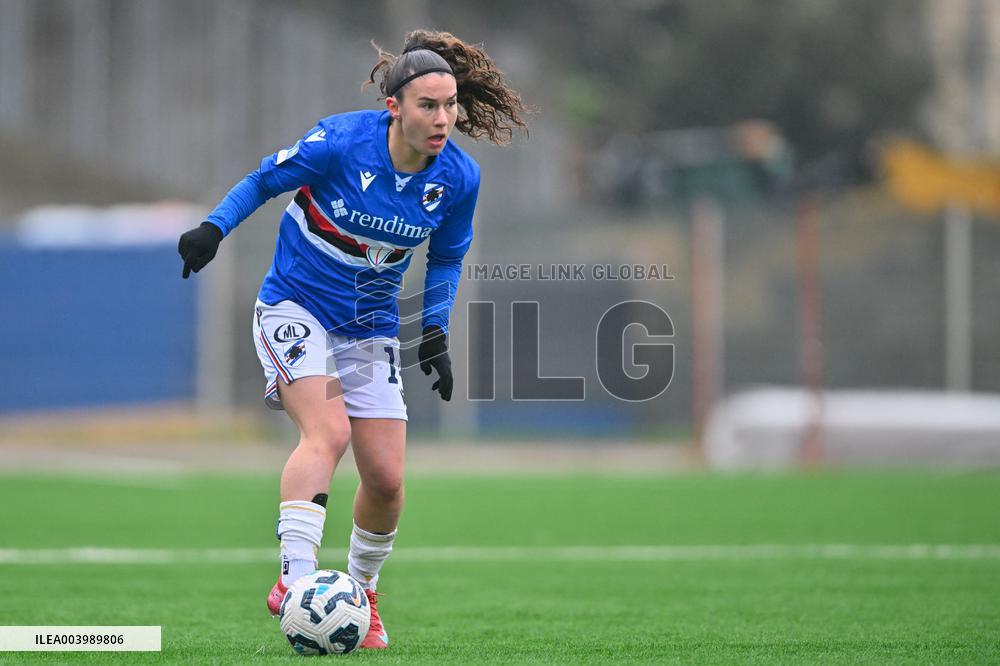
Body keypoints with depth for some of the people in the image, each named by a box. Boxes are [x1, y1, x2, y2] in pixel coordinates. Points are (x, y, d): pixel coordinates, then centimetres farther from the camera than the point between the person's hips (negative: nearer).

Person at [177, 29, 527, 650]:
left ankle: (362, 592, 27)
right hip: (295, 308, -4)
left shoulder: (459, 178, -7)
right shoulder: (342, 142, -20)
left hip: (370, 329, 4)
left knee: (386, 479, 0)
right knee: (328, 431, -29)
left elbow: (447, 258, 11)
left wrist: (436, 331, 2)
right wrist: (213, 228, -17)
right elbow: (263, 181, -4)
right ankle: (295, 580, -35)